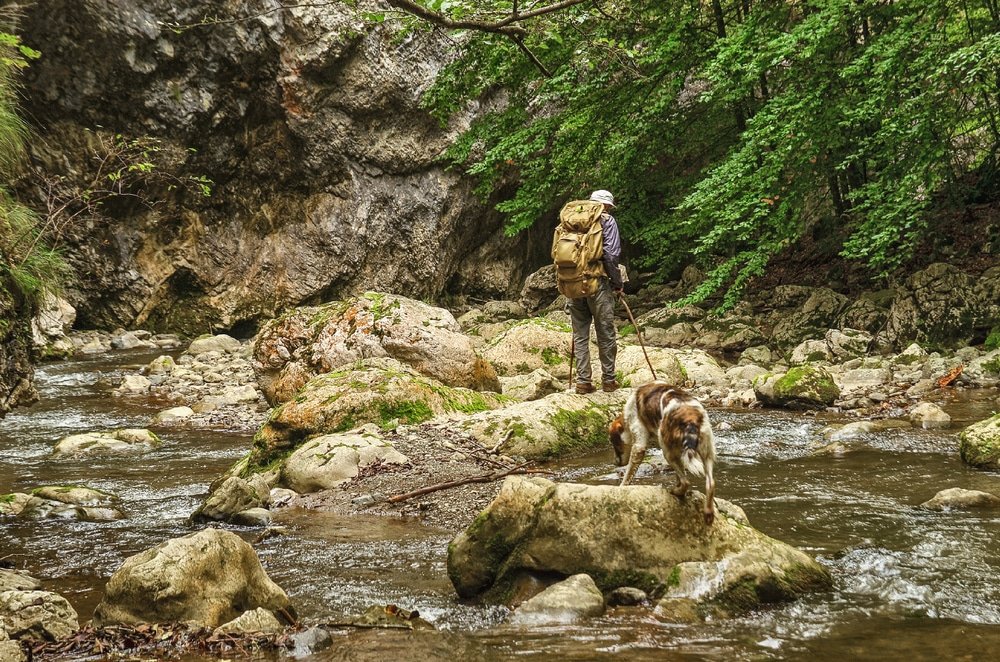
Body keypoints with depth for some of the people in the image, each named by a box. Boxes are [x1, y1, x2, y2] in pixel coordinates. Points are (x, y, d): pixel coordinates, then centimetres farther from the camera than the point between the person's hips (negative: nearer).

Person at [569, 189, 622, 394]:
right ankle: (608, 380, 9)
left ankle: (583, 381, 6)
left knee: (580, 335, 8)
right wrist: (617, 283, -1)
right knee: (606, 334, 5)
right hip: (598, 283, -4)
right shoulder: (606, 220, 0)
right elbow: (612, 254, -10)